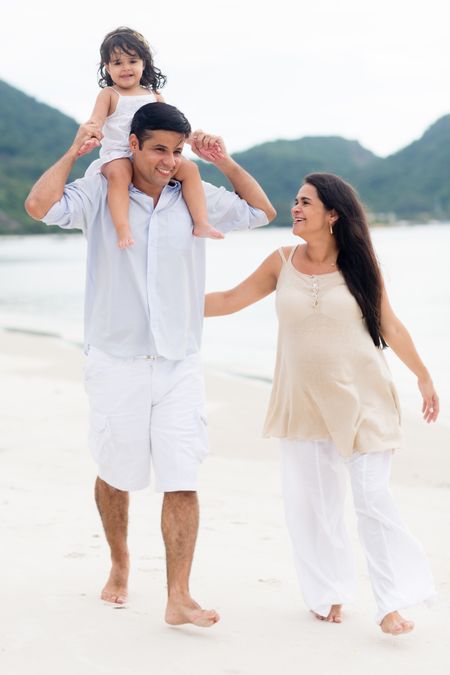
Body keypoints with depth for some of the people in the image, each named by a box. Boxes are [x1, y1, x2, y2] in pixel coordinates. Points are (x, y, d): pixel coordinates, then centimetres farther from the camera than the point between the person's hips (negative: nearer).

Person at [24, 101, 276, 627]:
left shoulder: (196, 198, 6)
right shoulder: (99, 194, -4)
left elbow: (261, 212, 14)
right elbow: (40, 205, -21)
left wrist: (224, 162, 2)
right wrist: (73, 151, -12)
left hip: (179, 364, 2)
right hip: (116, 362, -1)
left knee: (182, 481, -7)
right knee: (115, 475, 14)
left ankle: (178, 598, -4)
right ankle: (119, 564, 39)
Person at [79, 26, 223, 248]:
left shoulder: (153, 95, 18)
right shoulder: (109, 94, 6)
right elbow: (96, 119, -9)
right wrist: (91, 138, -31)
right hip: (117, 155, -4)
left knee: (189, 168, -15)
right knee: (118, 173, -39)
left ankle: (201, 223, -20)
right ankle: (123, 229, -48)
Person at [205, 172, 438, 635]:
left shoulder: (358, 265, -6)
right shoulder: (282, 263, -1)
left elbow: (390, 325, 3)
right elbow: (229, 301, 6)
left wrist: (423, 377, 9)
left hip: (360, 399, -3)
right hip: (304, 402, 3)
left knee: (372, 499, -5)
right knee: (311, 502, 7)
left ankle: (392, 602, 3)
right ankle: (330, 593, 23)